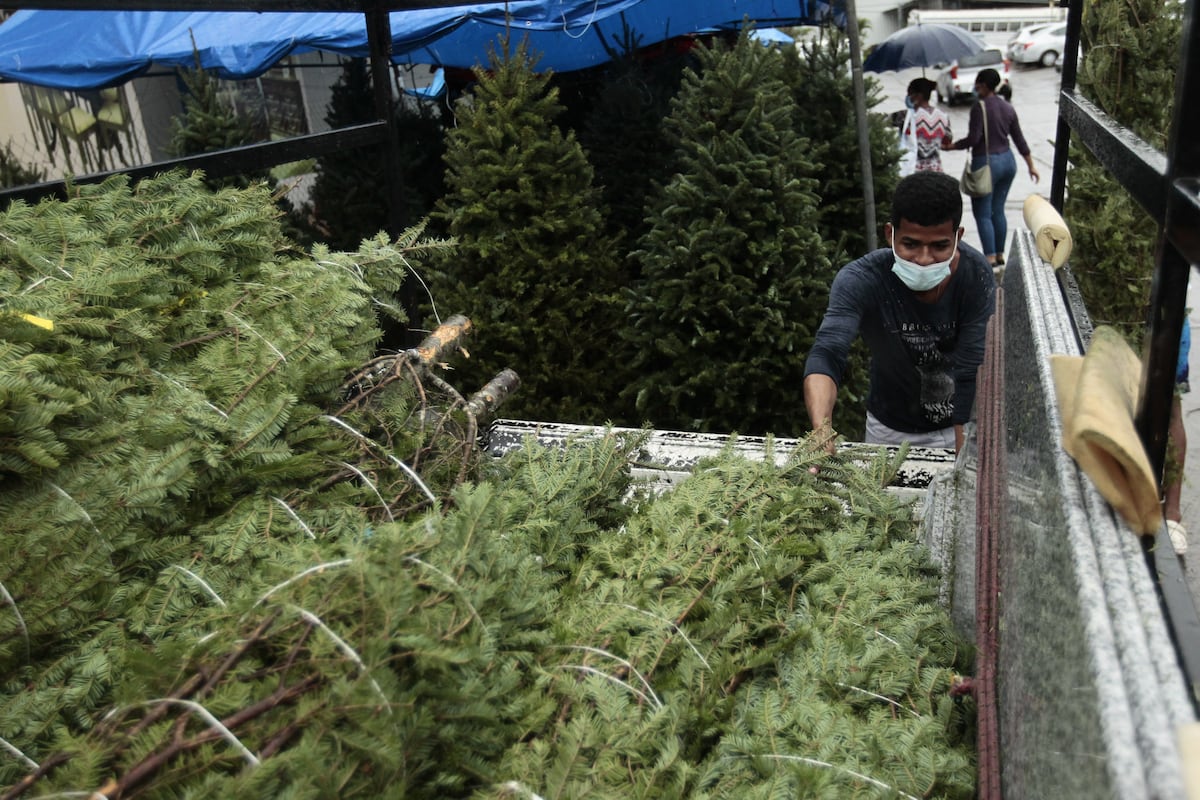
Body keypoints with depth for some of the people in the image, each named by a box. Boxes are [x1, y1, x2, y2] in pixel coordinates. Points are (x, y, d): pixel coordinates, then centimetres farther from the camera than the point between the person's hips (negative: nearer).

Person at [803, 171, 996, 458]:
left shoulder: (976, 277, -24)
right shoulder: (860, 280, -28)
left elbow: (970, 375, -26)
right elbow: (826, 356, -41)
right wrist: (822, 434, -59)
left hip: (957, 426, 0)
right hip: (888, 428, 0)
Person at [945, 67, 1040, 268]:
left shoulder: (979, 107, -14)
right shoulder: (1008, 107, 8)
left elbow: (973, 139, -20)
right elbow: (1020, 140, 12)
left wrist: (951, 146, -5)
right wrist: (1031, 165, 19)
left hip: (986, 163, -8)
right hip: (1007, 161, 8)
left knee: (982, 213, -3)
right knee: (998, 211, 15)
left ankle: (990, 257, -9)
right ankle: (1000, 255, 20)